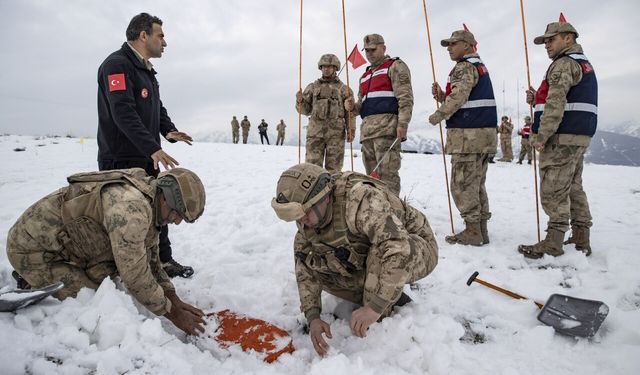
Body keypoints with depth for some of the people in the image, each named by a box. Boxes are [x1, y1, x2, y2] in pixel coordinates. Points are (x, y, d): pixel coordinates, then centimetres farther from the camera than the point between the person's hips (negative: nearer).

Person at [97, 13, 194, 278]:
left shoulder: (146, 70, 17)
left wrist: (169, 131, 0)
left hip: (146, 157, 10)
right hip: (121, 160, -9)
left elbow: (157, 107, 20)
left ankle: (163, 260, 25)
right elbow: (123, 112, -25)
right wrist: (153, 148, -32)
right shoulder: (117, 64, -14)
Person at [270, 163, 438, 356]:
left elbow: (398, 248, -46)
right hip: (370, 261, 7)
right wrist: (312, 316, -18)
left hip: (417, 252, -6)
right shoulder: (308, 218, -13)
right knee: (316, 265, -10)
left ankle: (376, 326, -16)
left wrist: (374, 307, -45)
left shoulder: (360, 198, -37)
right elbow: (304, 265, -9)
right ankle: (390, 298, 1)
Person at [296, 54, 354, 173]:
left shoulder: (343, 89, 11)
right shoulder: (312, 87, 16)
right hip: (315, 132, 1)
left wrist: (351, 130, -5)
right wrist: (300, 101, -5)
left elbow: (349, 112, 6)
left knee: (333, 167, 0)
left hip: (336, 133, -1)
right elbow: (305, 110, 15)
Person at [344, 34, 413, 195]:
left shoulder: (395, 66, 7)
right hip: (367, 129, 8)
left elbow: (405, 97, -5)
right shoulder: (365, 75, 30)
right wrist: (352, 107, 8)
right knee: (372, 174, 8)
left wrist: (403, 123, -17)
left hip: (387, 127, -7)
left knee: (387, 173, -14)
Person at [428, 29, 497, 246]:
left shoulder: (464, 67, -8)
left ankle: (472, 232, -1)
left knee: (462, 185, -4)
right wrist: (441, 96, 9)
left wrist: (438, 115, -6)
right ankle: (481, 230, 18)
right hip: (484, 133, 10)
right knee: (477, 184, 13)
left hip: (468, 134, -10)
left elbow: (458, 97, -20)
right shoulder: (480, 66, 23)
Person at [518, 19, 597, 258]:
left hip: (561, 139, -10)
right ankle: (581, 241, 19)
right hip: (580, 136, 10)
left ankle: (553, 244, -3)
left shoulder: (564, 64, -10)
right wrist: (538, 98, 10)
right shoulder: (584, 64, 23)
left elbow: (556, 104, -20)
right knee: (574, 188, 14)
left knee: (553, 191, -7)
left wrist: (541, 136, -19)